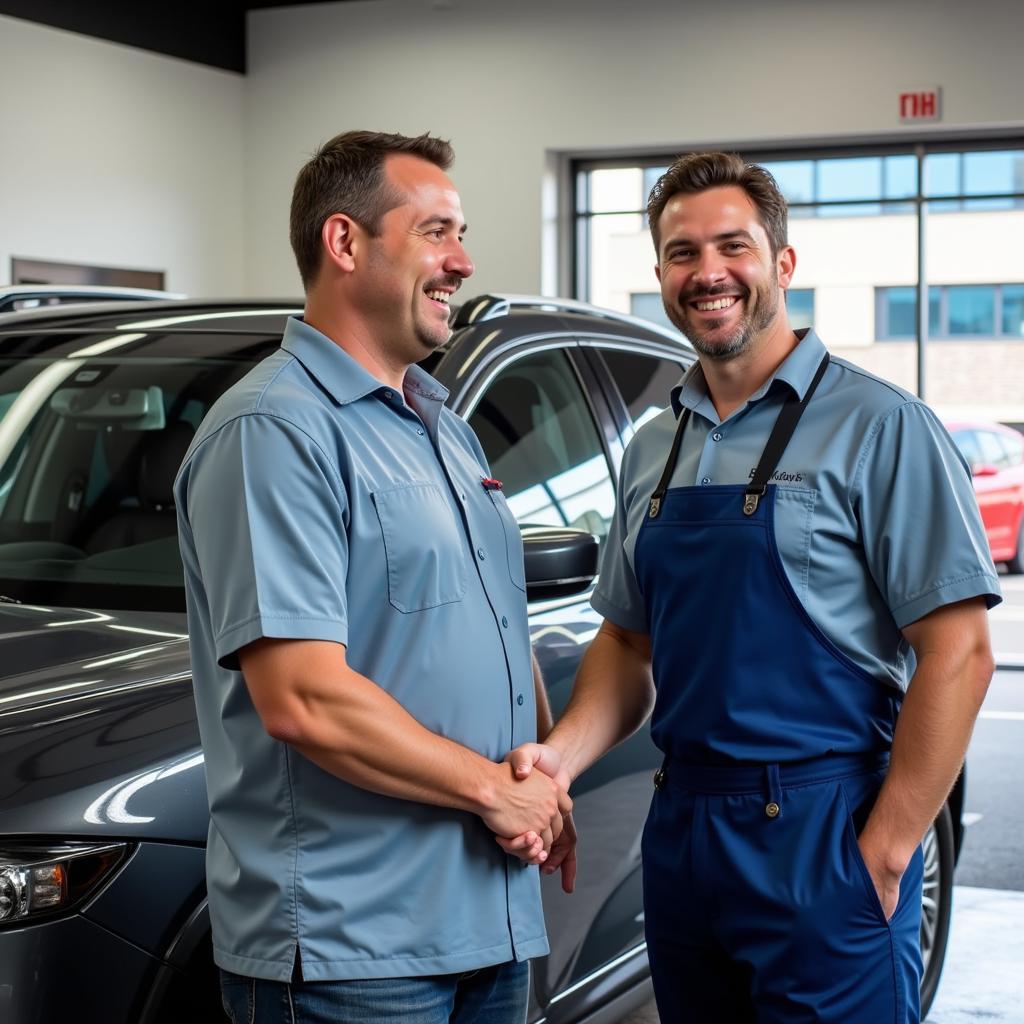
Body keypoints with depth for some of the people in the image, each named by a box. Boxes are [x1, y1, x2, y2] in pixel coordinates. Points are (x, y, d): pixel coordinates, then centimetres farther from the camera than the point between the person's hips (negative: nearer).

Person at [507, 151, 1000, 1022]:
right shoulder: (654, 450, 11)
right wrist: (562, 753, -1)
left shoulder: (880, 429, -9)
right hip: (681, 835, 6)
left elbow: (958, 653, -13)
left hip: (819, 845, -6)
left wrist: (882, 853, -15)